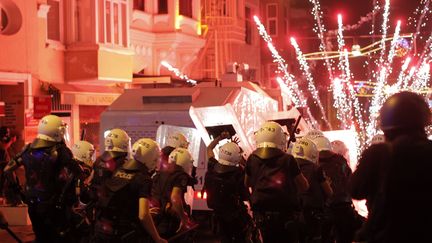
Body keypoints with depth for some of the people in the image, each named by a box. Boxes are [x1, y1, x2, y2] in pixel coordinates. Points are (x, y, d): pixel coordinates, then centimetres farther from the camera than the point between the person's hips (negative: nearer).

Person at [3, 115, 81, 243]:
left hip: (32, 203, 6)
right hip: (53, 204, -6)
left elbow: (8, 169, 5)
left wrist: (16, 188, 16)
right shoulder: (59, 150, -16)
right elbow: (77, 172, -16)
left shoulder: (28, 149, 1)